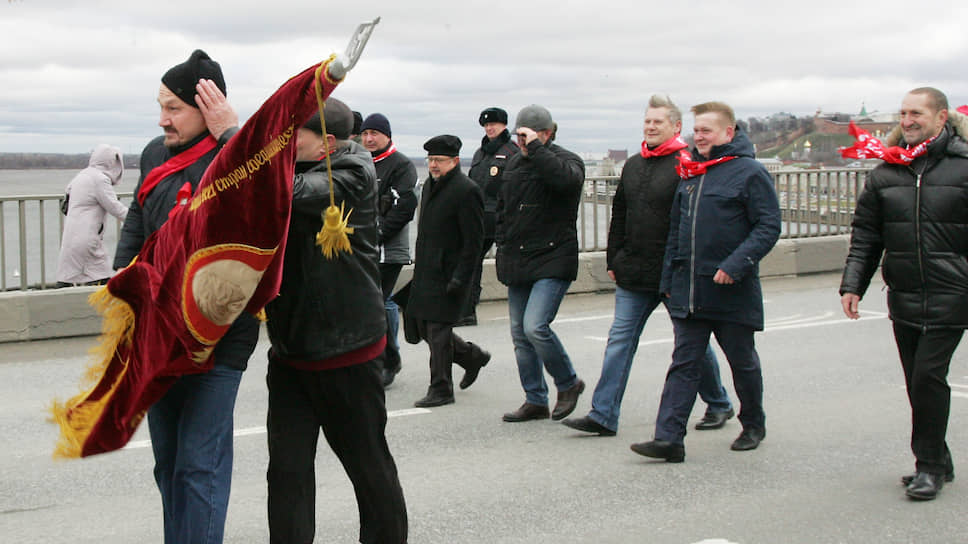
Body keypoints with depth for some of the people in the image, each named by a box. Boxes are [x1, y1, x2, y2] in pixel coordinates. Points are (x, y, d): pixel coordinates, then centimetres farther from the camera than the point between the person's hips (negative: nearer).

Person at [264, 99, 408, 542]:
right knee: (287, 470, 1)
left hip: (346, 351, -6)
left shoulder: (352, 175, -14)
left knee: (370, 467, 9)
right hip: (290, 351, 6)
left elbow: (292, 194, -32)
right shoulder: (288, 170, 7)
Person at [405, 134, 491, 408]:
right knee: (425, 328, 13)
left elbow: (473, 240, -15)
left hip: (448, 273, -9)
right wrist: (419, 262, 18)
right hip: (427, 272, 9)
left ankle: (441, 390, 5)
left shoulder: (466, 191, -13)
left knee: (438, 329, -6)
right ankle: (473, 356, 32)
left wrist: (460, 277, -18)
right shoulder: (430, 185, 14)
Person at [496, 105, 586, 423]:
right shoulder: (514, 164, 16)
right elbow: (502, 207, 27)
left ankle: (568, 384, 4)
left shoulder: (567, 161, -5)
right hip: (517, 263, 8)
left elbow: (565, 179, -30)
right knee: (520, 334, 8)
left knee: (535, 327, -19)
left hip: (553, 261, -8)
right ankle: (535, 401, 18)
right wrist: (503, 243, 16)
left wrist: (535, 147, -23)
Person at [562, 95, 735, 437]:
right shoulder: (633, 165, 13)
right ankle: (603, 415, 2)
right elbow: (619, 217, 20)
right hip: (633, 274, 6)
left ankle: (718, 405, 27)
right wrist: (613, 261, 16)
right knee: (620, 339, 1)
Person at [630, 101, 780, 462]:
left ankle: (753, 425, 31)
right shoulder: (690, 172, 12)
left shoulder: (749, 172, -8)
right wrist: (669, 280, 14)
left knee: (742, 361, 11)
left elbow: (768, 227, -12)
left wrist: (735, 265, -22)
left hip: (732, 291, -5)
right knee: (684, 364, 0)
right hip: (688, 291, 5)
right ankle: (669, 438, -3)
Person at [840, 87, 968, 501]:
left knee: (928, 376, -9)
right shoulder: (887, 172, 8)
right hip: (904, 299, 5)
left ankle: (930, 465, 5)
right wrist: (852, 284, 2)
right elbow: (865, 234, 10)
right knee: (918, 383, 10)